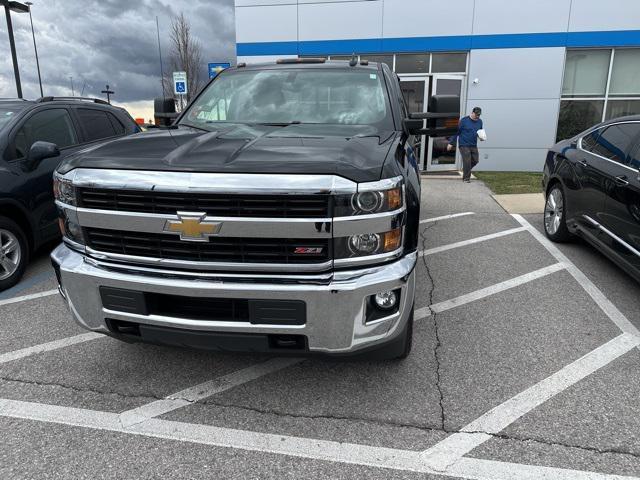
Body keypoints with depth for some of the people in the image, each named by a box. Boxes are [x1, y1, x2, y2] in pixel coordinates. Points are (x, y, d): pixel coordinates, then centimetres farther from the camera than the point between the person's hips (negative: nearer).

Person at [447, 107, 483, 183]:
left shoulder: (479, 122, 8)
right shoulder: (464, 120, -8)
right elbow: (456, 132, -5)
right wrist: (451, 143, -5)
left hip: (474, 145, 6)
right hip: (464, 145, -6)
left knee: (475, 160, 5)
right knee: (467, 162, -7)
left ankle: (465, 170, 31)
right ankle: (466, 178, 6)